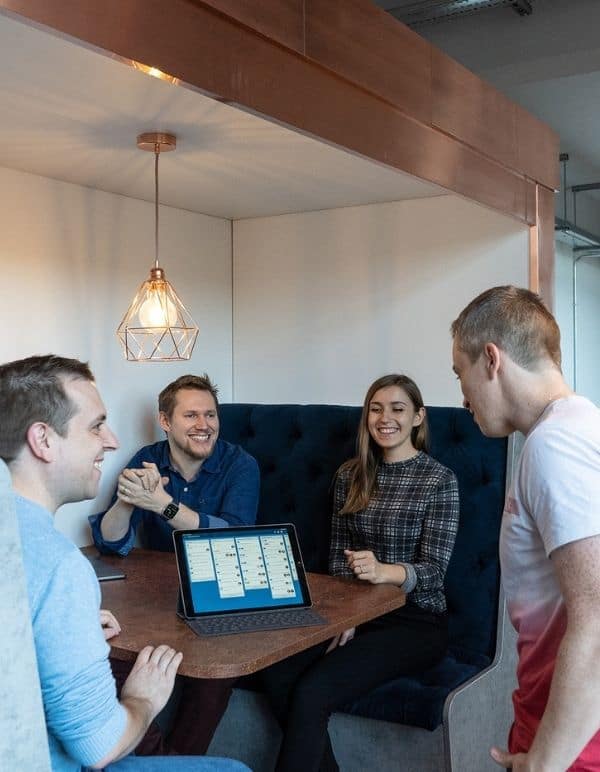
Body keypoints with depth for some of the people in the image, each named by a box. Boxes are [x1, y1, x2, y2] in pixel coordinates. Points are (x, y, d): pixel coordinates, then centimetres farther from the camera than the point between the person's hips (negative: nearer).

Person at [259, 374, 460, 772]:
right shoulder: (350, 475, 8)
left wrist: (383, 570, -33)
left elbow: (434, 568, -13)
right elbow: (338, 554, 8)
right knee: (277, 676, -21)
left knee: (311, 692, -25)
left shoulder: (440, 480, -6)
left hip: (416, 620, -5)